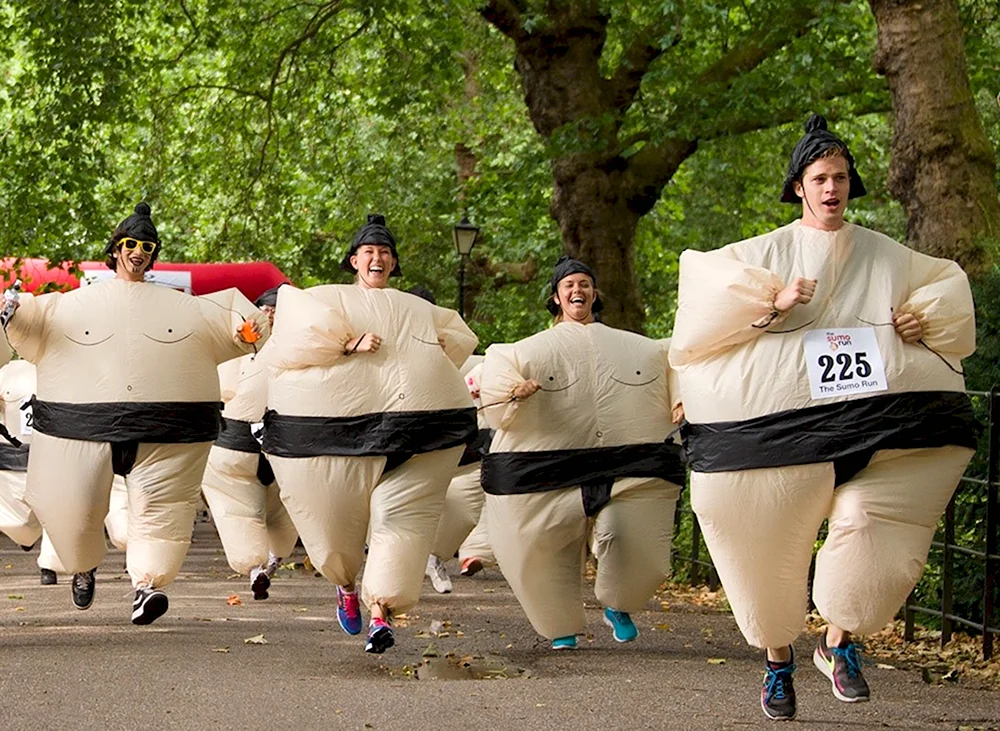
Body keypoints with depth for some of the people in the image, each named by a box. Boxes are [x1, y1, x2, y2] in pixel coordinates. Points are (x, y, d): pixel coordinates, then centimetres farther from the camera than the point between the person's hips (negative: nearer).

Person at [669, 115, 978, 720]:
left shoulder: (886, 257, 14)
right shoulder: (766, 254, 7)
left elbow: (948, 284, 26)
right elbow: (705, 279, -5)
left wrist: (927, 316, 5)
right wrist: (772, 301, -16)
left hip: (876, 420, 1)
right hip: (783, 425, -1)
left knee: (870, 521, -20)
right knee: (773, 544, 2)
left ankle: (840, 641, 0)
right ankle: (778, 658, 23)